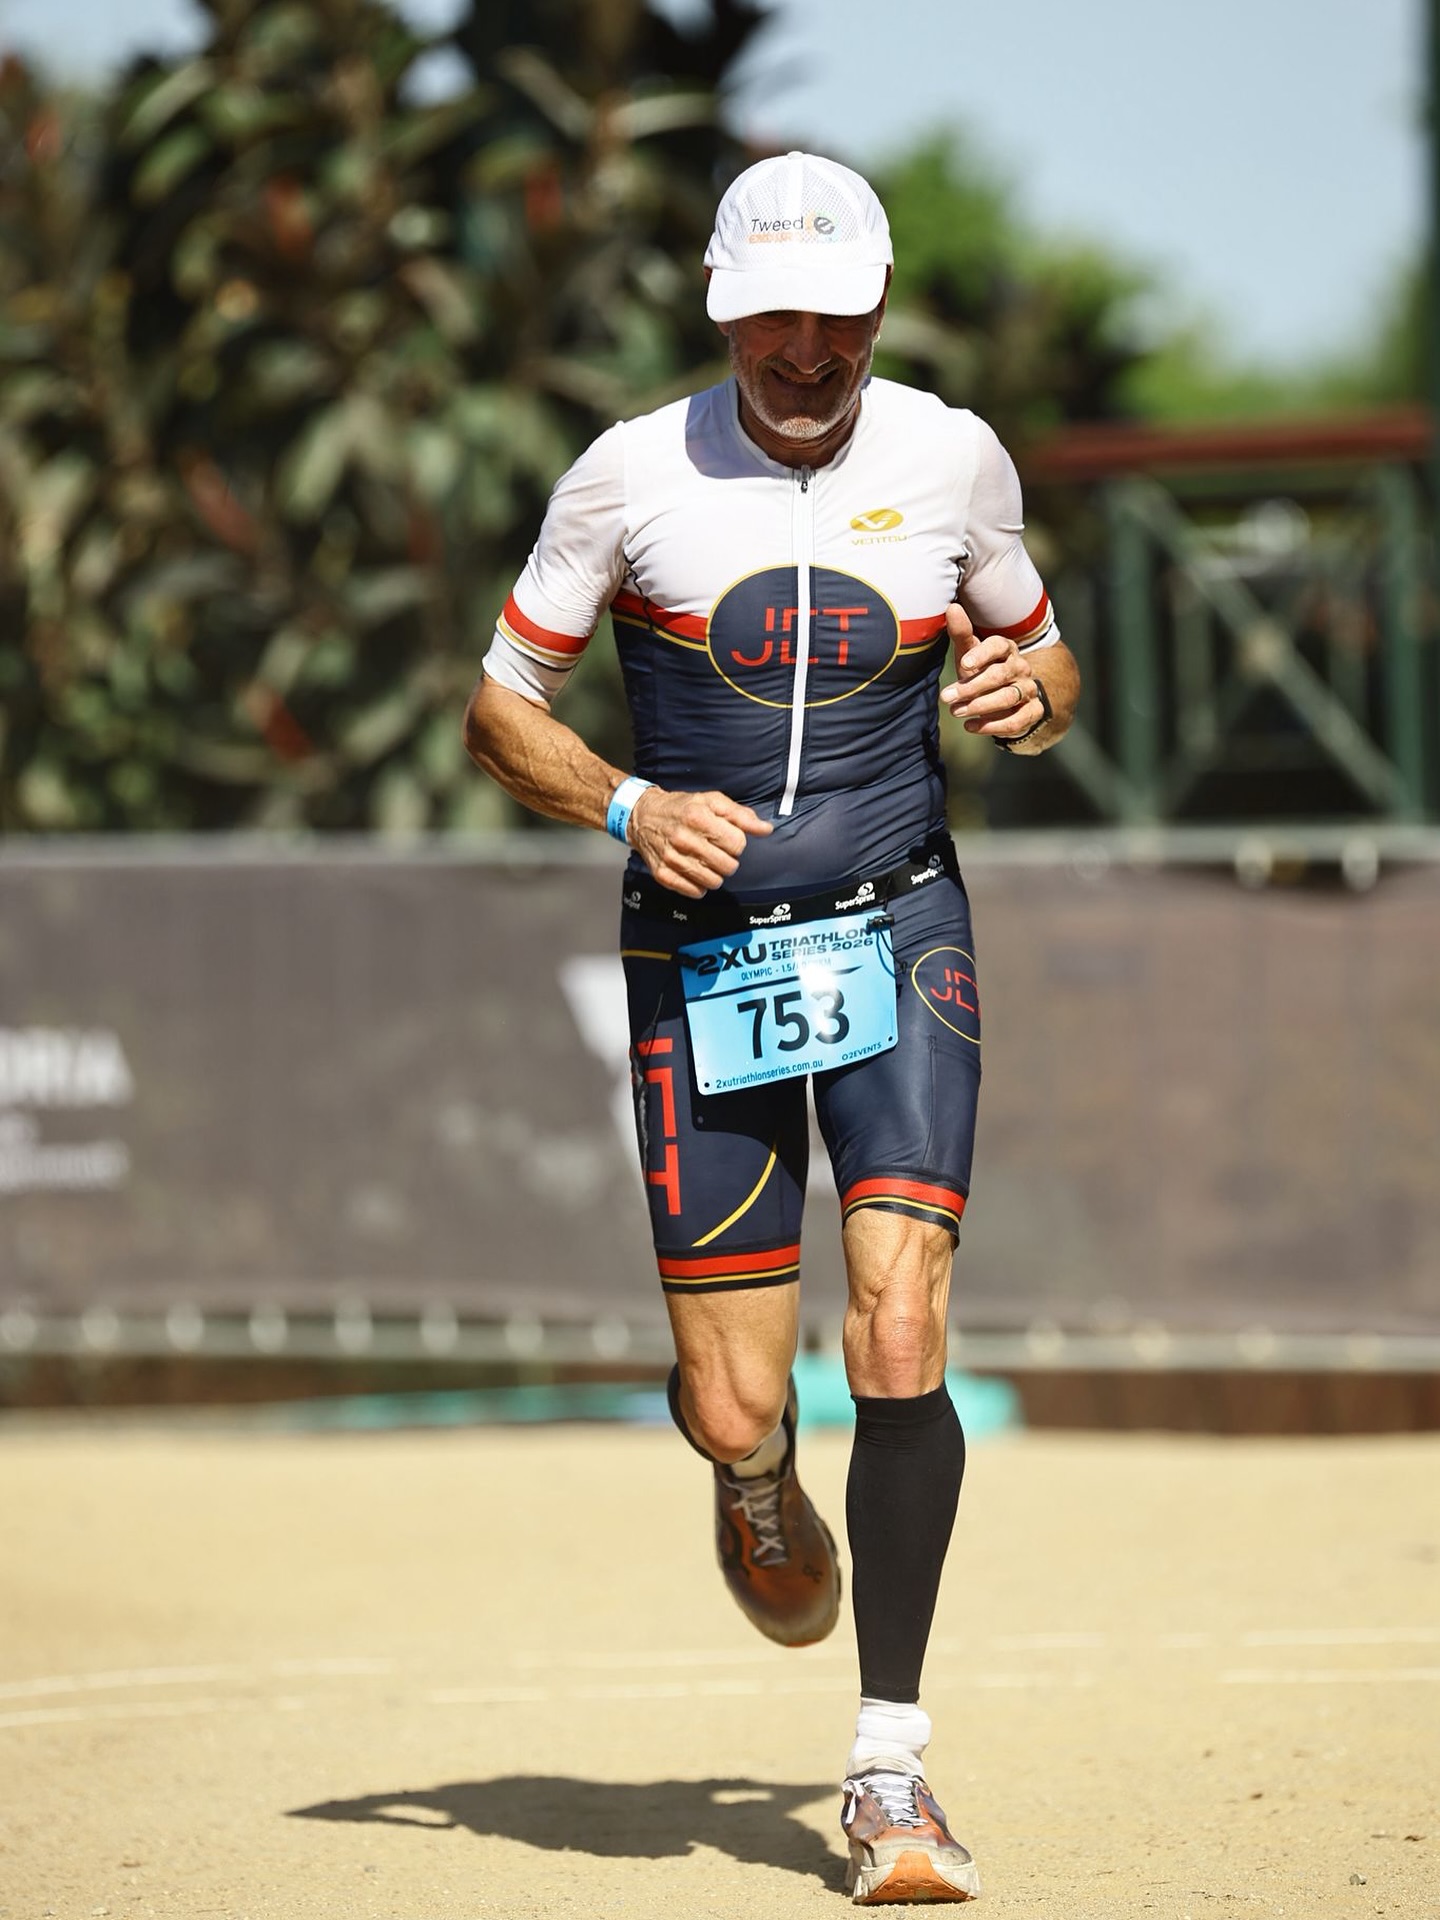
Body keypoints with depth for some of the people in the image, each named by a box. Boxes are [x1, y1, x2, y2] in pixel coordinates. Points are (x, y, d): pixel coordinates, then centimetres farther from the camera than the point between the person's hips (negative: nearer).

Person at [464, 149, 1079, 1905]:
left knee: (900, 1335, -18)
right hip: (703, 962, 0)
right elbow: (500, 708, 4)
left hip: (899, 940, 0)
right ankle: (760, 1483, 39)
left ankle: (890, 1765, -10)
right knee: (733, 1406, -2)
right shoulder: (630, 477, -4)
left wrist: (1031, 692, -9)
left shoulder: (950, 458, 0)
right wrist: (629, 807, -14)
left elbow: (1041, 659, 15)